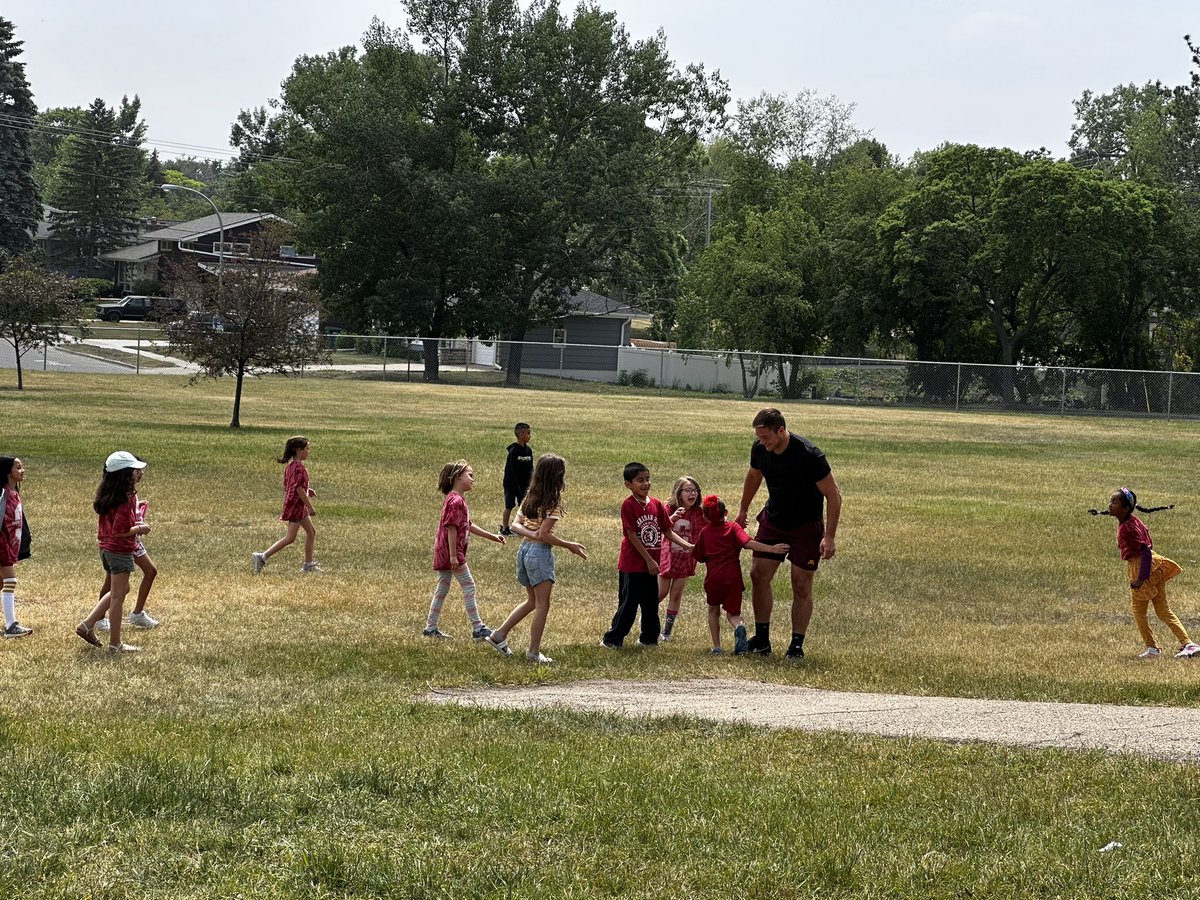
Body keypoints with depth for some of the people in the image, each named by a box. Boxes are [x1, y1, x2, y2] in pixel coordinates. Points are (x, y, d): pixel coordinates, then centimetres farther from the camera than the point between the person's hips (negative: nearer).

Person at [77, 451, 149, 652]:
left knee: (121, 590, 24)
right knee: (117, 596, 1)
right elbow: (120, 531, -25)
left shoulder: (105, 496, 5)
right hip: (121, 550, -9)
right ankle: (115, 643, 10)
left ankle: (87, 624, 20)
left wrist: (135, 525, 13)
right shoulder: (125, 499, -22)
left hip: (105, 548, 9)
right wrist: (140, 529, -11)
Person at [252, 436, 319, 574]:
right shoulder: (299, 467, -19)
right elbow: (299, 490, -23)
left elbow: (286, 487, 15)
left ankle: (308, 565, 18)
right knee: (290, 538, -5)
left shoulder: (290, 466, 10)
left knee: (311, 532, 14)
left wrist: (307, 491, 15)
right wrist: (310, 507, -18)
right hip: (296, 505, -10)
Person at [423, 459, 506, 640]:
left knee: (442, 588, 13)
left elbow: (469, 525, 22)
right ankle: (477, 628, -2)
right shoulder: (456, 500, -17)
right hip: (450, 550, -10)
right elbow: (452, 528, -21)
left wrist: (492, 537, 20)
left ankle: (431, 627, 15)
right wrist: (453, 556, -23)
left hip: (442, 551, 10)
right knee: (469, 586, -5)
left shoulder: (458, 499, 16)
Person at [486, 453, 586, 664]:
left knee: (532, 601, 21)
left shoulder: (530, 497, 10)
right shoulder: (553, 502, -13)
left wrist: (530, 533, -11)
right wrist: (569, 546, -8)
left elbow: (515, 525, 5)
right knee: (542, 605, 2)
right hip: (540, 552, -8)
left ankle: (499, 635, 17)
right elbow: (544, 535, -18)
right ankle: (534, 652, 3)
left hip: (524, 549, 8)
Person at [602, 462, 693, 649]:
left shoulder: (657, 504, 4)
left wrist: (687, 545, -4)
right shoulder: (629, 505, -14)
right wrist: (649, 560, -15)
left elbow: (667, 531, 9)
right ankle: (612, 639, 6)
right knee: (629, 604, -2)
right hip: (632, 565, -6)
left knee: (651, 603, 13)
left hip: (650, 564, 6)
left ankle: (649, 638, 24)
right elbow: (632, 536, -15)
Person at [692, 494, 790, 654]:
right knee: (733, 613, 13)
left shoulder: (705, 532, 13)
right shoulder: (733, 527, 6)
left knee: (713, 611, 25)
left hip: (713, 578, 1)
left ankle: (716, 646, 15)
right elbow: (748, 542, -11)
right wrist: (771, 549, -19)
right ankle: (739, 627, -23)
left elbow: (699, 557, 20)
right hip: (733, 578, -1)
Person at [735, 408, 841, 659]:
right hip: (773, 520, 5)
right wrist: (742, 511, 22)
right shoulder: (760, 449, -11)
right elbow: (754, 476, 13)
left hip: (807, 527, -5)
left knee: (801, 586, -3)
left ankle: (797, 646, 6)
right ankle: (761, 640, 10)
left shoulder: (809, 455, -28)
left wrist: (829, 537, -23)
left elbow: (833, 496, -21)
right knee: (758, 575, 0)